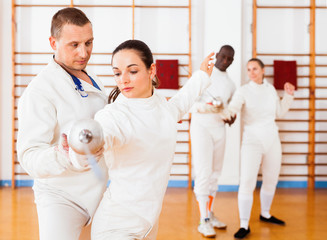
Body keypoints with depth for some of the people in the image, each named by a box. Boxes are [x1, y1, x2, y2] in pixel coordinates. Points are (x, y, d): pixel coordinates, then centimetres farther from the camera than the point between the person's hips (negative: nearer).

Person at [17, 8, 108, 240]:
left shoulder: (94, 82, 8)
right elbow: (30, 156, -24)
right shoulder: (40, 90, -18)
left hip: (99, 192, 8)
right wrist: (64, 156, -42)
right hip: (61, 197, -7)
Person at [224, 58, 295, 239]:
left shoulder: (270, 88, 8)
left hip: (272, 139, 5)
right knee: (247, 182, -16)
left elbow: (279, 113, 17)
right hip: (252, 140, -5)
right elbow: (231, 110, -21)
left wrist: (289, 96, 6)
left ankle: (265, 214, 38)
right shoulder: (243, 91, -6)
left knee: (271, 180, 15)